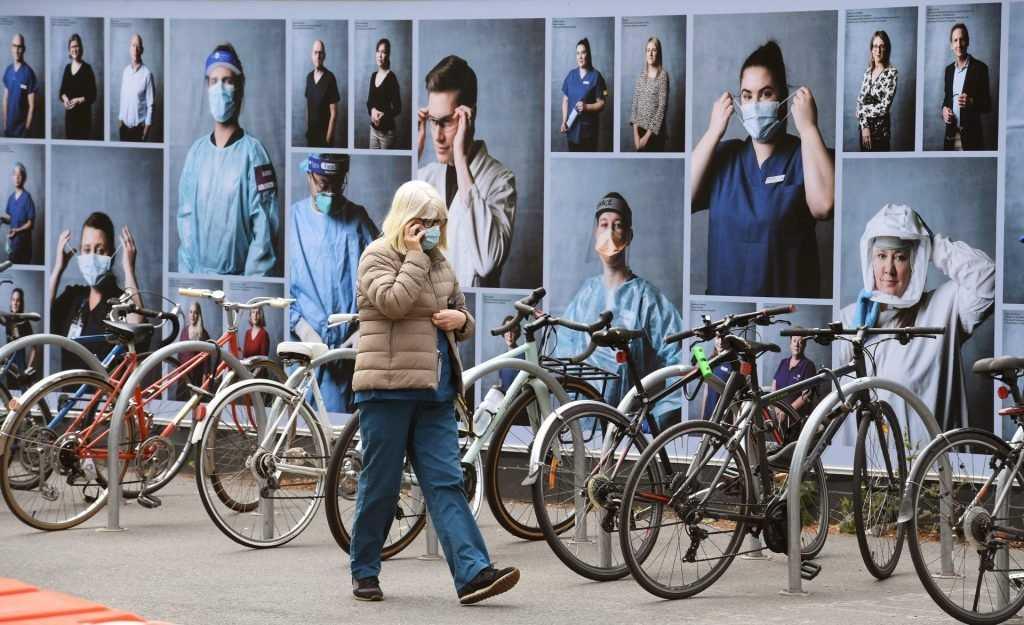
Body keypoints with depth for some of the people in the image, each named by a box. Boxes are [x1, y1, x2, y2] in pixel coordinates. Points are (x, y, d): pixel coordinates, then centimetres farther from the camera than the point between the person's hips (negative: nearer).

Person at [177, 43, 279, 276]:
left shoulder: (253, 152, -9)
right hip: (196, 274, 4)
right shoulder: (196, 151, 5)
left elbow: (264, 230, -12)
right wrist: (186, 272, 2)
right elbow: (185, 216, 8)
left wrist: (250, 284, -14)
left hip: (238, 278, -4)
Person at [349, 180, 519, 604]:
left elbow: (461, 313, 27)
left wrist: (461, 319, 4)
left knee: (446, 482, -3)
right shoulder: (377, 255, -2)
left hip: (435, 392, 6)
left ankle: (472, 573, -12)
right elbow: (393, 302, -20)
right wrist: (416, 256, -12)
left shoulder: (439, 263, 18)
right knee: (380, 484, 1)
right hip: (388, 388, -6)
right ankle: (364, 572, 14)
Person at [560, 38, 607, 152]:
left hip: (588, 127, -4)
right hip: (572, 127, 4)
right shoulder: (571, 75, 7)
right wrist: (564, 121, 1)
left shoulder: (596, 76, -6)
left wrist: (586, 107, -23)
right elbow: (565, 100, 11)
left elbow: (601, 104, -6)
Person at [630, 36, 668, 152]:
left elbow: (662, 107, -13)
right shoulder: (641, 75, 7)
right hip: (640, 128, 5)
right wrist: (635, 132, -6)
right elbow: (635, 103, 6)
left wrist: (648, 134, -14)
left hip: (655, 131, -5)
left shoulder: (663, 75, -9)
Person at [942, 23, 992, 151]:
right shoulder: (949, 69, 12)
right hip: (951, 135, 5)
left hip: (971, 136, -5)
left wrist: (971, 102, -23)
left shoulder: (980, 68, -5)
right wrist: (944, 109, 0)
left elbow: (987, 106, -4)